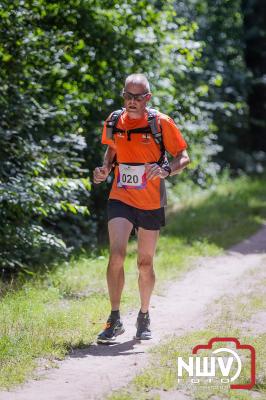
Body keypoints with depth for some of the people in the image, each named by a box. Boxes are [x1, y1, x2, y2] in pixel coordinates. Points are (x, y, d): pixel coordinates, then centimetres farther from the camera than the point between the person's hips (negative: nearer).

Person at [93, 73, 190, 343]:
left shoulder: (161, 123, -8)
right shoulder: (113, 122, 1)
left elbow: (183, 157, -4)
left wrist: (166, 170, -24)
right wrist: (105, 169, -1)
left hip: (151, 204, -1)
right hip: (120, 199, 1)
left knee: (145, 263, 9)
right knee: (117, 254, -18)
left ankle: (144, 318, 29)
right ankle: (115, 319, -11)